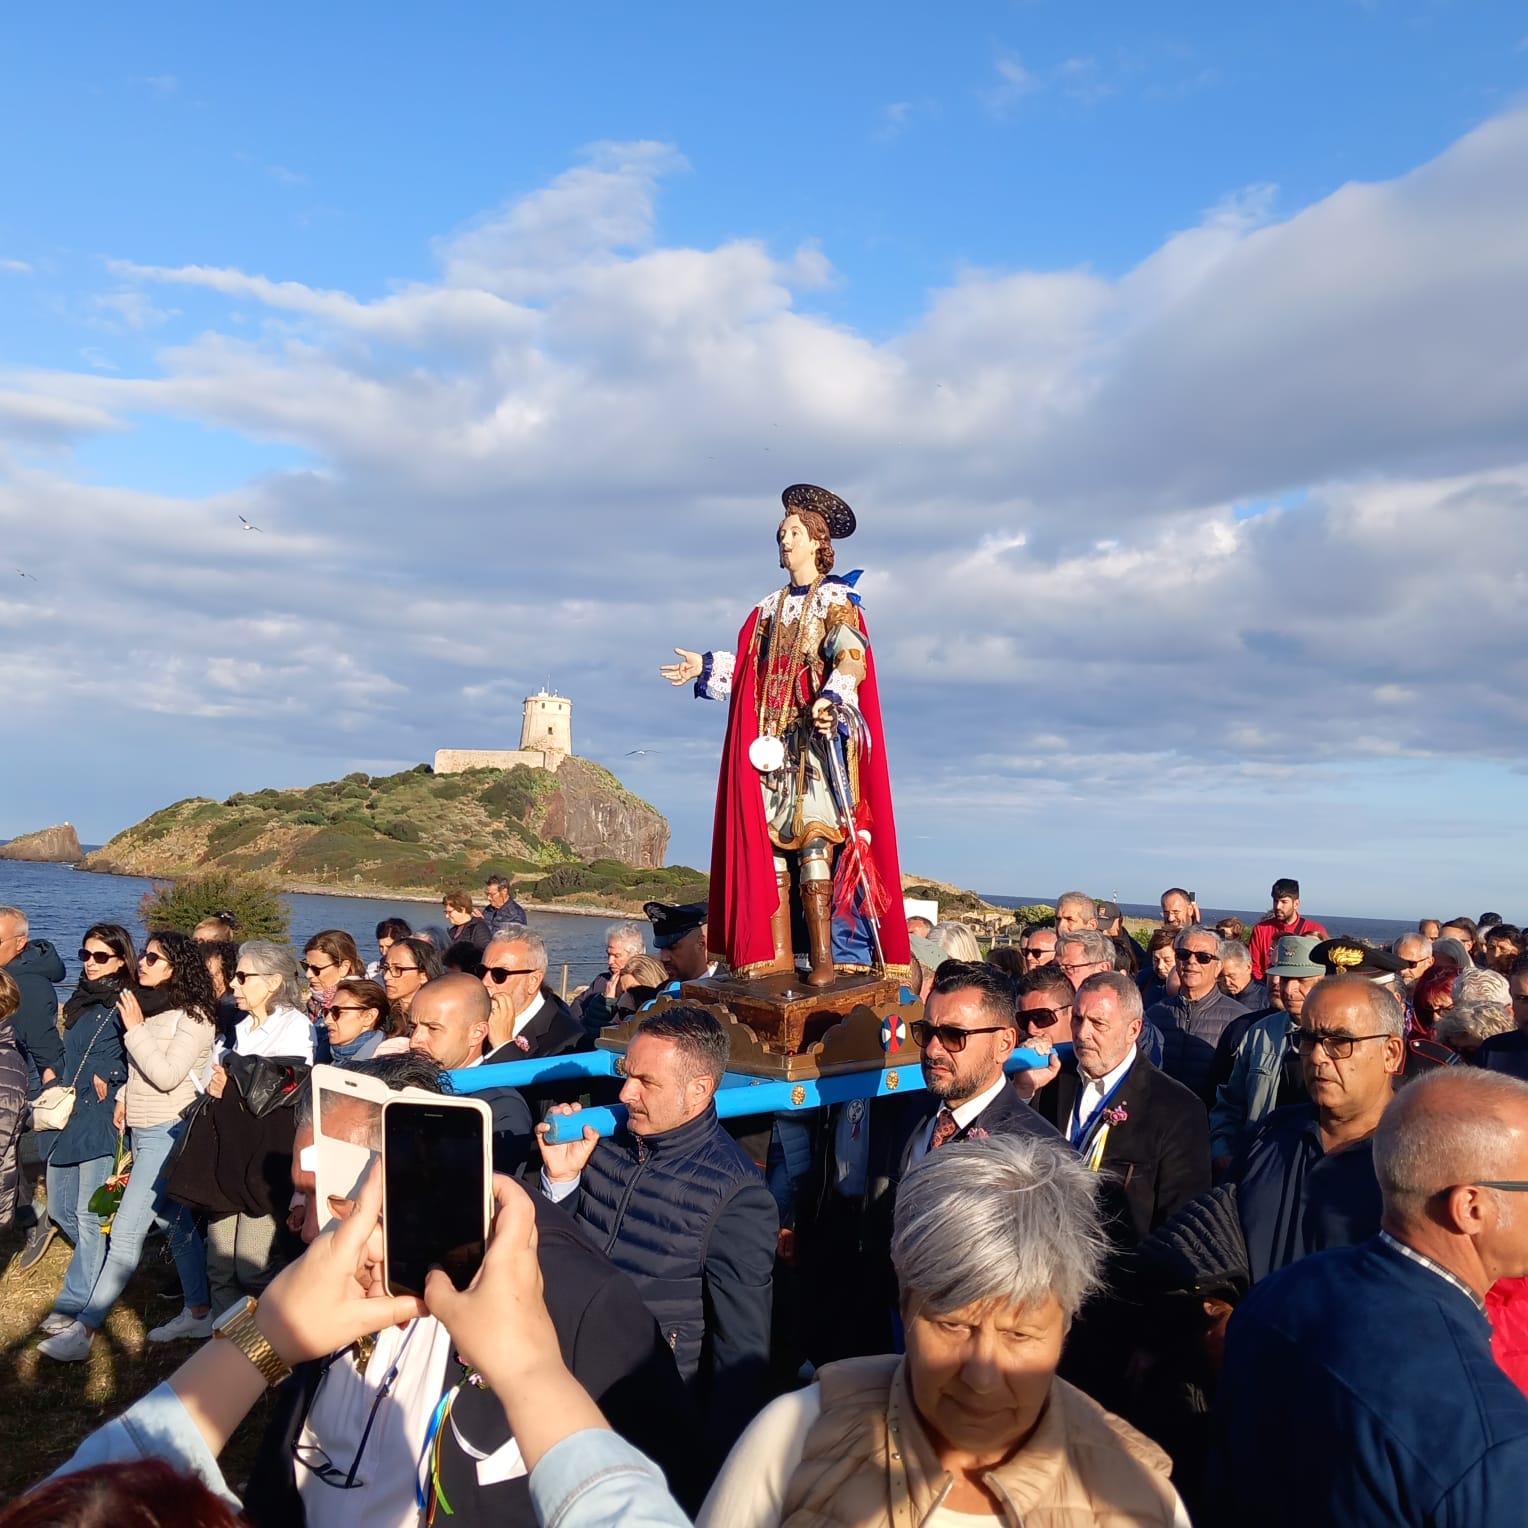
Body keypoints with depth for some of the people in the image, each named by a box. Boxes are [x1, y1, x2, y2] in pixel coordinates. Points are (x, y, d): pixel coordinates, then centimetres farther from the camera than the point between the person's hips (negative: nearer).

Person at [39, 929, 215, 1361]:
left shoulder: (193, 1017, -14)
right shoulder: (149, 1008, 8)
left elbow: (166, 1075, -22)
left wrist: (134, 1029, -18)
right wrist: (125, 1096, 7)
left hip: (168, 1134, -9)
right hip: (142, 1130, 9)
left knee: (125, 1233, -6)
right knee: (176, 1225, 16)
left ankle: (83, 1330, -1)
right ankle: (198, 1313, 26)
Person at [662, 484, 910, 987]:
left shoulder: (836, 601, 0)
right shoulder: (769, 608, 19)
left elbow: (851, 658, -16)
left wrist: (830, 700, -32)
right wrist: (705, 667, 17)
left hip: (818, 736, -6)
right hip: (771, 738, 6)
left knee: (814, 839, -12)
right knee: (767, 837, 0)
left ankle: (824, 955, -11)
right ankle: (777, 952, 3)